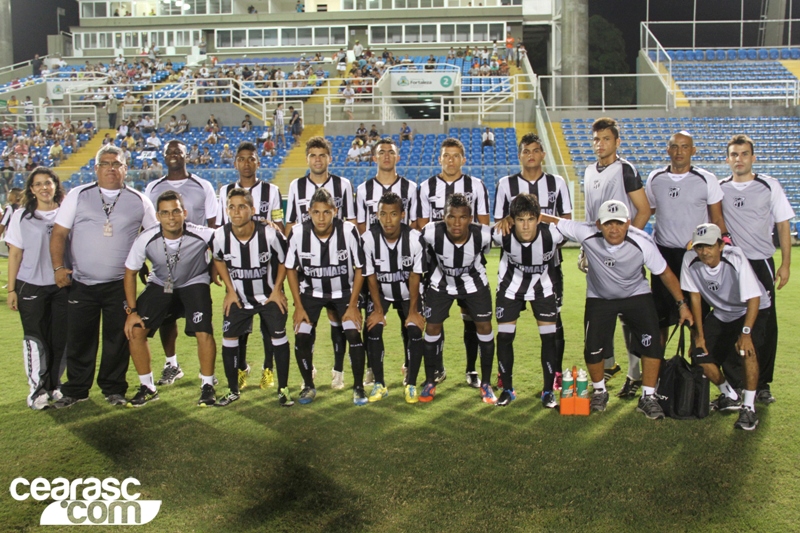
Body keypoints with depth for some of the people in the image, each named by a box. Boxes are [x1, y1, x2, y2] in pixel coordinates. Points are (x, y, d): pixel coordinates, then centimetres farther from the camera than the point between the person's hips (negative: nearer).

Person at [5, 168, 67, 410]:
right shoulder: (21, 217, 4)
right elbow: (15, 255, 3)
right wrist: (11, 290, 0)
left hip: (62, 286, 1)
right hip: (31, 286, -1)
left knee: (60, 338, 2)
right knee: (35, 338, -1)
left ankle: (54, 385, 16)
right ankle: (37, 389, 8)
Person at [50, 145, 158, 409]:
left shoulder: (139, 201, 5)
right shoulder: (78, 195, 4)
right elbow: (59, 233, 3)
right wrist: (59, 267, -6)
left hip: (120, 285, 0)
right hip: (81, 284, 0)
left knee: (117, 338, 5)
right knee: (79, 338, 6)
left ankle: (113, 389, 20)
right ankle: (75, 390, 21)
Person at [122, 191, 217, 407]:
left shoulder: (202, 235, -30)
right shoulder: (146, 239, -24)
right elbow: (130, 272, -9)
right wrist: (131, 311, -9)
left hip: (194, 283, -2)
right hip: (160, 284, 2)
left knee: (204, 333, -18)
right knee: (135, 330, -9)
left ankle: (207, 386, 6)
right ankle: (147, 387, 10)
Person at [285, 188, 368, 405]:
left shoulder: (349, 231, -23)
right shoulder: (298, 233, -20)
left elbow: (359, 269, -11)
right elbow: (291, 269, -5)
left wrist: (353, 305, -12)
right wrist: (298, 306, -7)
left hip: (344, 291, -1)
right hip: (311, 292, 1)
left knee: (353, 334, -16)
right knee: (302, 337, -11)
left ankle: (358, 387, 3)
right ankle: (308, 386, 12)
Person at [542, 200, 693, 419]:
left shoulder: (642, 242, -26)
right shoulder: (586, 234, -27)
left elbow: (665, 273, -11)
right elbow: (554, 221, -19)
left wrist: (682, 304, -8)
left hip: (636, 296, 0)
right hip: (599, 298, 0)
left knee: (652, 343, -14)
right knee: (593, 349, -6)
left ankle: (648, 397, 5)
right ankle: (599, 391, 24)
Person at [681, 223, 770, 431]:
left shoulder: (735, 258, -31)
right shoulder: (690, 260, -21)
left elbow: (754, 298, -30)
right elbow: (695, 295, -9)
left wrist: (745, 332, -41)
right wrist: (699, 334, -8)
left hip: (752, 310, -4)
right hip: (721, 314, 4)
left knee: (746, 349, -31)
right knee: (700, 357, -9)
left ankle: (749, 407, -17)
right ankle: (731, 396, 18)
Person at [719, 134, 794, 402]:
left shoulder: (769, 186, 1)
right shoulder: (719, 188, 5)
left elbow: (783, 226, 3)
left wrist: (785, 264, -1)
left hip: (761, 262, -1)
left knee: (766, 324, 0)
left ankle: (762, 384, 11)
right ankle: (734, 382, 16)